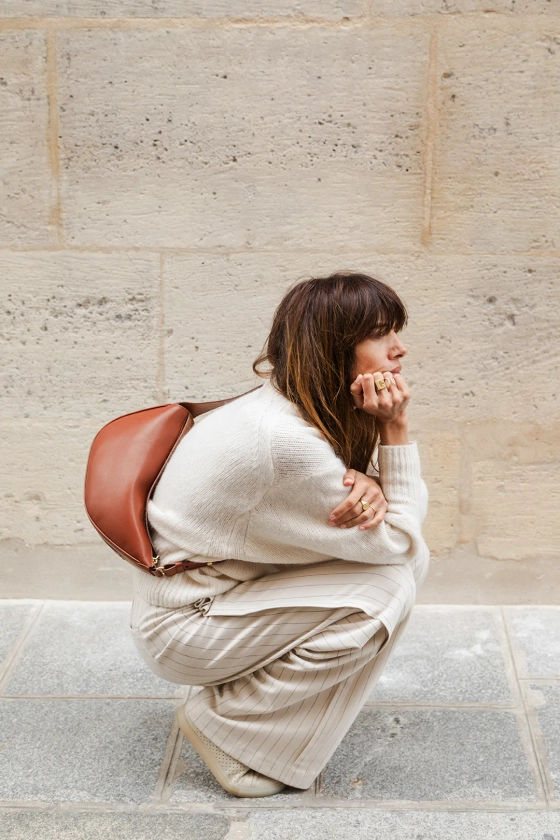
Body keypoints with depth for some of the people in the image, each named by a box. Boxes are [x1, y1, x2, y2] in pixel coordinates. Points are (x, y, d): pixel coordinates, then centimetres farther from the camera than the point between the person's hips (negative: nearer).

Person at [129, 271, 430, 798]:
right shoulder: (287, 439, -30)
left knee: (410, 557, -3)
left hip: (225, 587, 9)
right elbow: (394, 541, -17)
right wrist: (396, 426, -22)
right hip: (180, 629, -9)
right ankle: (227, 723, -8)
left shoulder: (285, 405, -1)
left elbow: (406, 517, 4)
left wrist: (369, 484, -19)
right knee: (388, 586, -20)